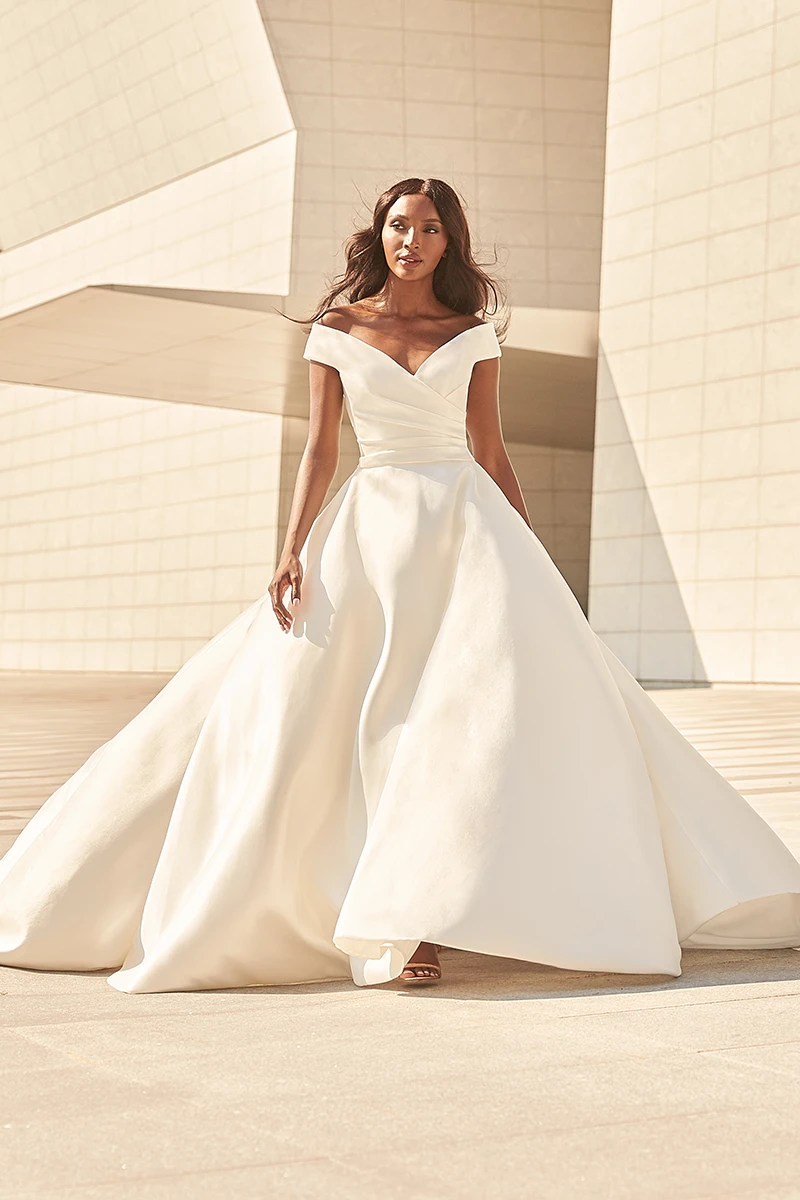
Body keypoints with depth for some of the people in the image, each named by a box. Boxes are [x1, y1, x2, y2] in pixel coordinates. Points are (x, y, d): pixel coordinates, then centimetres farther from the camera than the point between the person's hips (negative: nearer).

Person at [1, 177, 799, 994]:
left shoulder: (473, 332, 11)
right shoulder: (335, 330, 8)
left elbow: (491, 451, 12)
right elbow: (320, 448, 3)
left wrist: (534, 563, 8)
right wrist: (293, 550, -9)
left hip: (469, 524, 1)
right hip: (372, 530, 0)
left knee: (524, 693, -16)